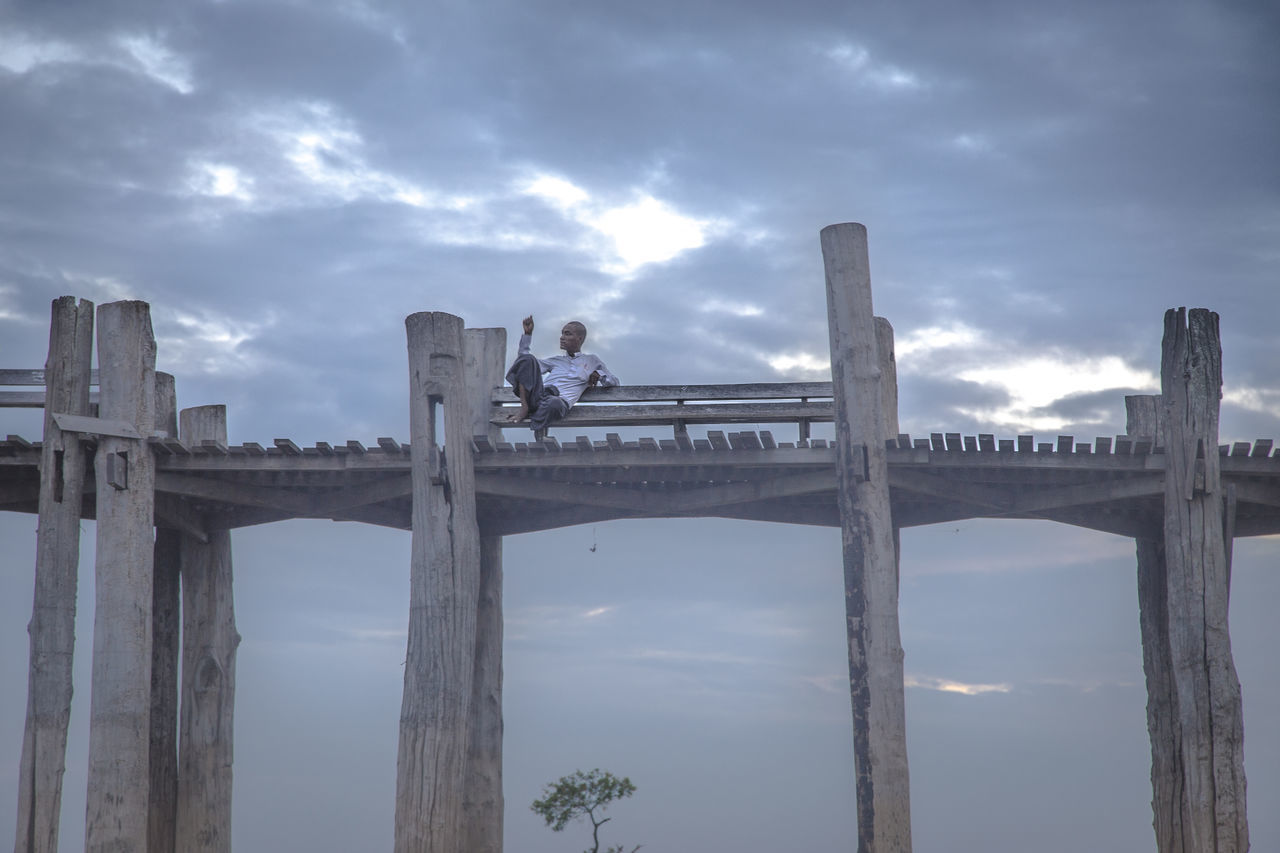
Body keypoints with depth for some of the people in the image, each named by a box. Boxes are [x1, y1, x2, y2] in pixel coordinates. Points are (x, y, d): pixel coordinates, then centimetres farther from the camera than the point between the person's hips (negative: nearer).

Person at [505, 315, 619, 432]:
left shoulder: (592, 361, 26)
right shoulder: (556, 360, 33)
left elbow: (614, 381, 27)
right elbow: (523, 358, 36)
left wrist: (598, 374, 7)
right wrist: (527, 334, 27)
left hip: (561, 399, -4)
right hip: (538, 395, 4)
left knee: (555, 404, -45)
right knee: (527, 359, -22)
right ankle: (524, 407, -22)